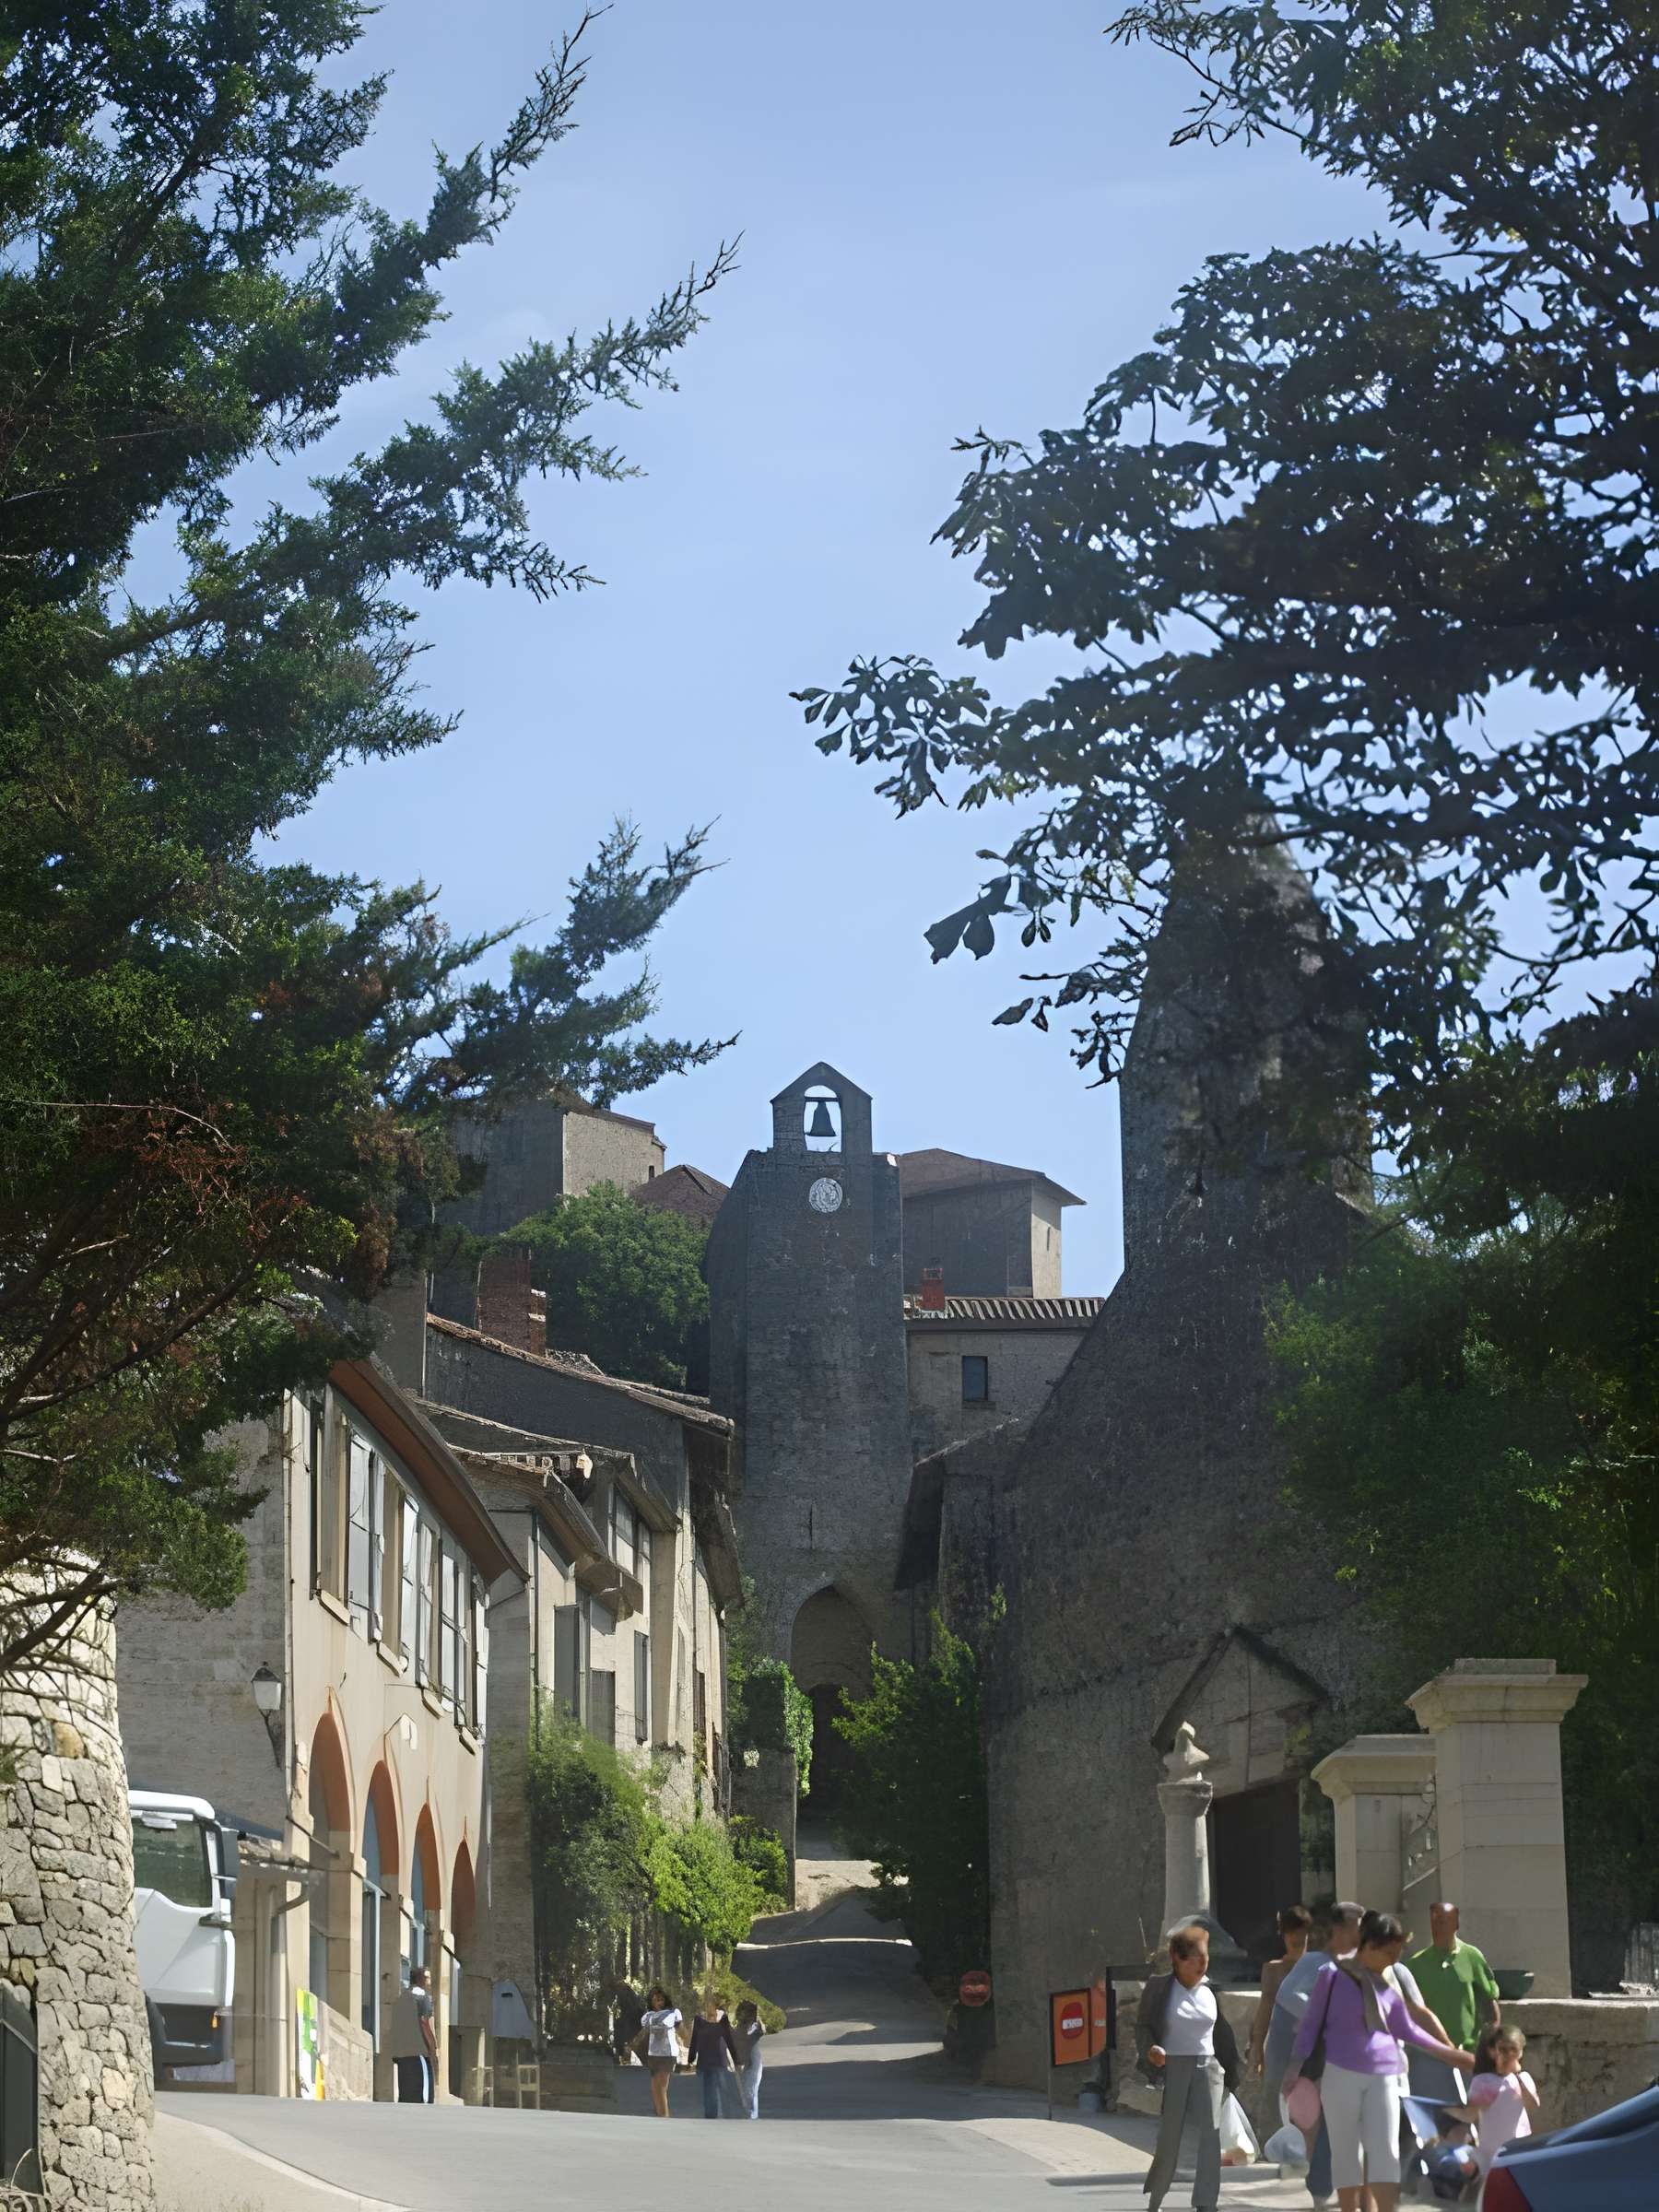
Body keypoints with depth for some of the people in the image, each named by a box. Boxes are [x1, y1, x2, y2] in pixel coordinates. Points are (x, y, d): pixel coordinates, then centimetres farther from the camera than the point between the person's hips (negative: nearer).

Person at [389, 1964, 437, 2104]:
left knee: (405, 2096, 8)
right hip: (418, 2052, -8)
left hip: (400, 2053, 8)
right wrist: (434, 2050, -10)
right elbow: (426, 2025, -12)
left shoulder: (401, 1998, 20)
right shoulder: (422, 1996, -4)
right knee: (421, 2096, -10)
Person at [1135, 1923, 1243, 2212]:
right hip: (1171, 2068, -3)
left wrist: (1232, 2072, 16)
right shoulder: (1158, 1987, -2)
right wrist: (1150, 2049, -21)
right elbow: (1142, 2025, -1)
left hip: (1207, 2068, 3)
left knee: (1211, 2134, -12)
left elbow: (1222, 2033, 14)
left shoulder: (1210, 1990, 8)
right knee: (1169, 2140, 0)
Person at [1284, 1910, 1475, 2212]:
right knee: (1346, 2152, 2)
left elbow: (1407, 2029, 20)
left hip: (1383, 2076, 3)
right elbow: (1311, 2023, 3)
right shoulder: (1333, 1974, -1)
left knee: (1386, 2152, -5)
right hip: (1341, 2074, -3)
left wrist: (1452, 2054, 21)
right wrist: (1295, 2069, 0)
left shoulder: (1389, 1983, 9)